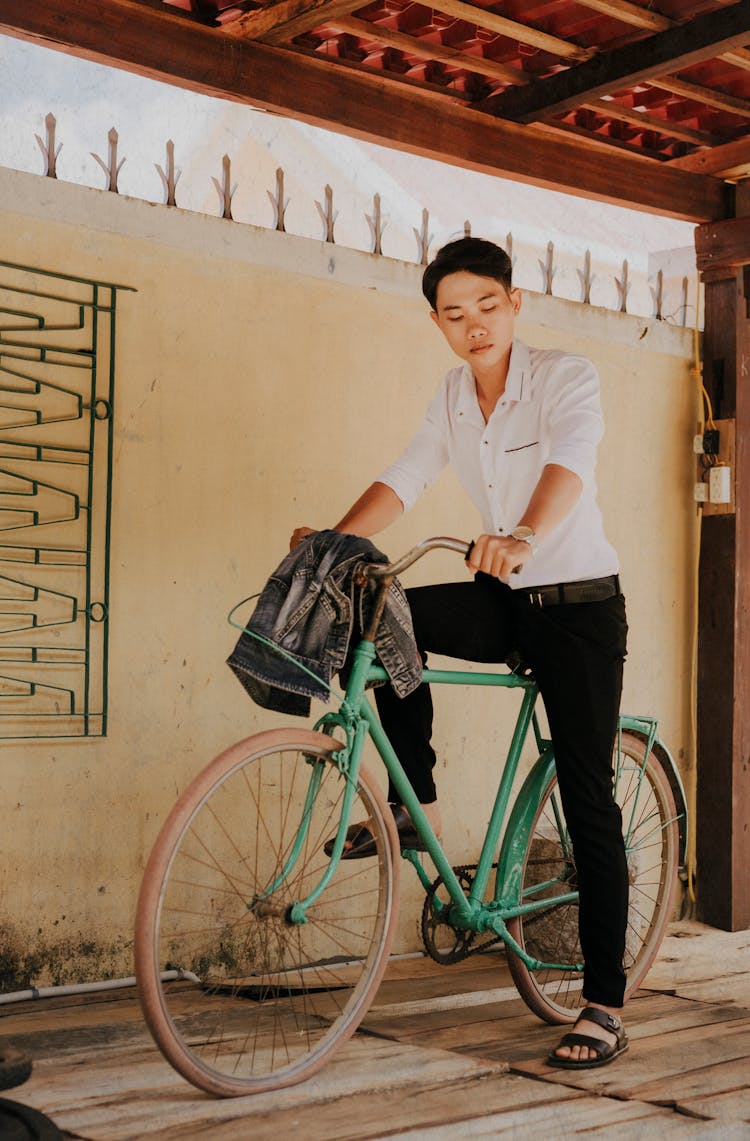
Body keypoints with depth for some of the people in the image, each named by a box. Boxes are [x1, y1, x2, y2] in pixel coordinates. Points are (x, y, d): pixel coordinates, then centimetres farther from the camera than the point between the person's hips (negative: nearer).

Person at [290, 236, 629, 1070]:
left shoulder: (566, 376, -14)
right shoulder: (454, 397, 4)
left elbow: (567, 462, -33)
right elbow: (404, 479, -3)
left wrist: (525, 536, -53)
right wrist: (333, 540, -20)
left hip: (580, 605, -5)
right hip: (506, 603, 5)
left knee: (587, 799, -6)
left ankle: (604, 1008, 2)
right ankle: (419, 806, -4)